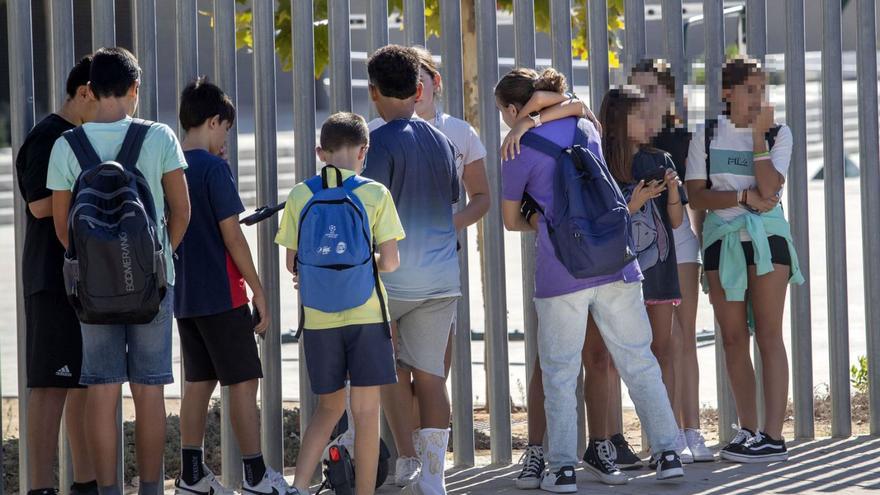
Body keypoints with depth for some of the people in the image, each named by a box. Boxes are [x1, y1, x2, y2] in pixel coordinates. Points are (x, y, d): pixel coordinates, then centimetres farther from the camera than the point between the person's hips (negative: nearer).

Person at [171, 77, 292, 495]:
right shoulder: (214, 167, -13)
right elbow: (232, 236, -14)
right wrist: (258, 290, -9)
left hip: (184, 296, 7)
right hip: (221, 295, -7)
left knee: (198, 381, 13)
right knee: (242, 381, -1)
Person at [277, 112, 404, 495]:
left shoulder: (299, 197, 1)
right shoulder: (375, 194, -5)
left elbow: (292, 263, 4)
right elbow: (390, 262, -7)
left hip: (318, 319, 3)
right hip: (366, 316, -3)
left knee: (329, 407, 15)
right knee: (366, 411, 3)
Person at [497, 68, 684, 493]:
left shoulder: (520, 155, -3)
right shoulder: (586, 130, 11)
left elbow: (511, 220, 9)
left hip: (561, 267, -4)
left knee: (560, 370, 4)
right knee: (637, 360, 9)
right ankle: (668, 452, 6)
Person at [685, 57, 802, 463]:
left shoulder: (778, 134, 2)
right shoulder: (707, 136, 5)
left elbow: (769, 189, -13)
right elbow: (696, 195, -3)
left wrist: (758, 135, -13)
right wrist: (744, 196, -14)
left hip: (766, 235, -2)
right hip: (722, 238, 2)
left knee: (768, 335, -7)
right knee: (733, 338, 4)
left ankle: (773, 436, -12)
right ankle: (749, 431, 12)